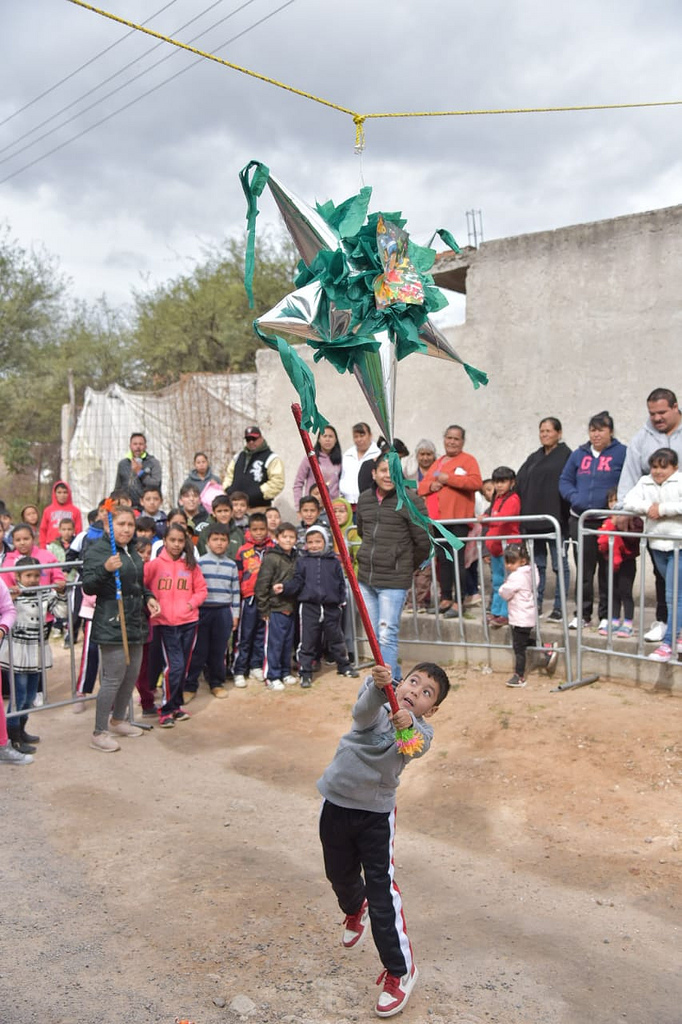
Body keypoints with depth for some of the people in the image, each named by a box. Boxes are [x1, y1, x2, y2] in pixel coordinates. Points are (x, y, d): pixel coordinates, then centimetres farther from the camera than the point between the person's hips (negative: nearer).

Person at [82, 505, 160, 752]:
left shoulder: (131, 551, 14)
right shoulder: (97, 550, -13)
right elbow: (88, 587, -19)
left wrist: (148, 598, 8)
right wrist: (105, 569, -35)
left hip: (134, 623, 9)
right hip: (111, 624, -9)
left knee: (132, 674, 16)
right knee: (113, 678, -7)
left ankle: (118, 720, 34)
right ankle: (99, 733, 4)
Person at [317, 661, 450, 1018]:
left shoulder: (419, 729, -11)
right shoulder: (375, 708, -12)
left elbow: (419, 745, -34)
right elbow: (364, 710, -36)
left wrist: (408, 726, -57)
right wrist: (378, 685, -57)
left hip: (376, 816, -2)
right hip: (335, 805, 2)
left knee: (381, 891, -5)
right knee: (340, 876, 23)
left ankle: (400, 970, 13)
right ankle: (355, 910, 58)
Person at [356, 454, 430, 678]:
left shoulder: (410, 501, -12)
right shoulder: (364, 499, 6)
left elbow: (424, 542, -6)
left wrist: (407, 566, 7)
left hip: (394, 581, -6)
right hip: (365, 578, 6)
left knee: (387, 636, -9)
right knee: (375, 636, 15)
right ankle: (395, 677, 31)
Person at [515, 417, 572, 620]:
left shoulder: (566, 456, -2)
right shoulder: (533, 458, 17)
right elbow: (520, 483, 11)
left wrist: (567, 514, -17)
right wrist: (522, 515, 1)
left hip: (555, 519, -6)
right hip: (533, 519, 6)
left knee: (559, 565, 1)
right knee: (537, 564, 11)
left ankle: (559, 607, 6)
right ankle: (536, 604, 19)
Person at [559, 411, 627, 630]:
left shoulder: (622, 453, -2)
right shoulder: (579, 454, 10)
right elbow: (564, 480, 12)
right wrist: (575, 498, -6)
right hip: (580, 520, 4)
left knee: (607, 570, 5)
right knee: (584, 570, 9)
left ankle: (606, 615, 15)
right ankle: (582, 614, 17)